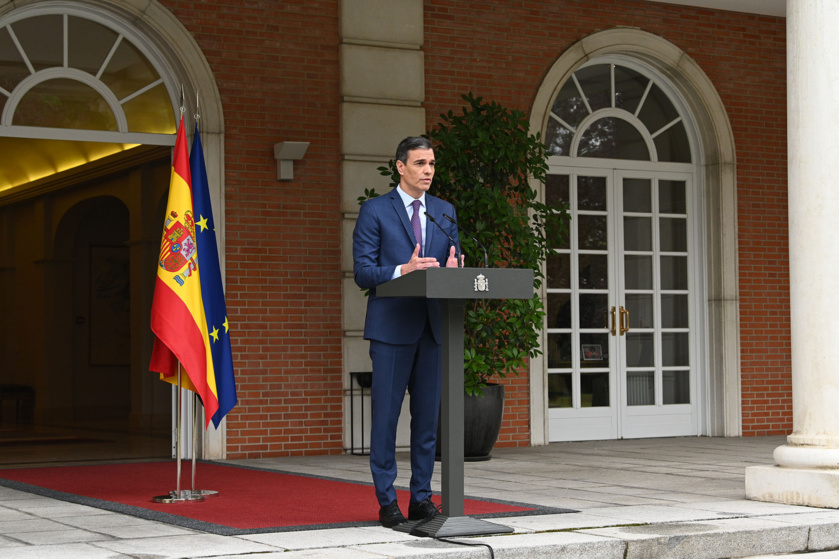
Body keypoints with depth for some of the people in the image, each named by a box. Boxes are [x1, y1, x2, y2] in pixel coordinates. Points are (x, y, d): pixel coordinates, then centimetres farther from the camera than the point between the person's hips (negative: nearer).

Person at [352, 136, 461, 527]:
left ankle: (421, 498, 15)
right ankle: (386, 502, 6)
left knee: (428, 414, 6)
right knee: (386, 415, -2)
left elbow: (453, 265, 15)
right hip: (392, 327, -4)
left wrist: (452, 269, -9)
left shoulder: (445, 212, 15)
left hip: (433, 326, 4)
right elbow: (362, 272, -5)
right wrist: (403, 270, -20)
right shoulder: (375, 211, 1)